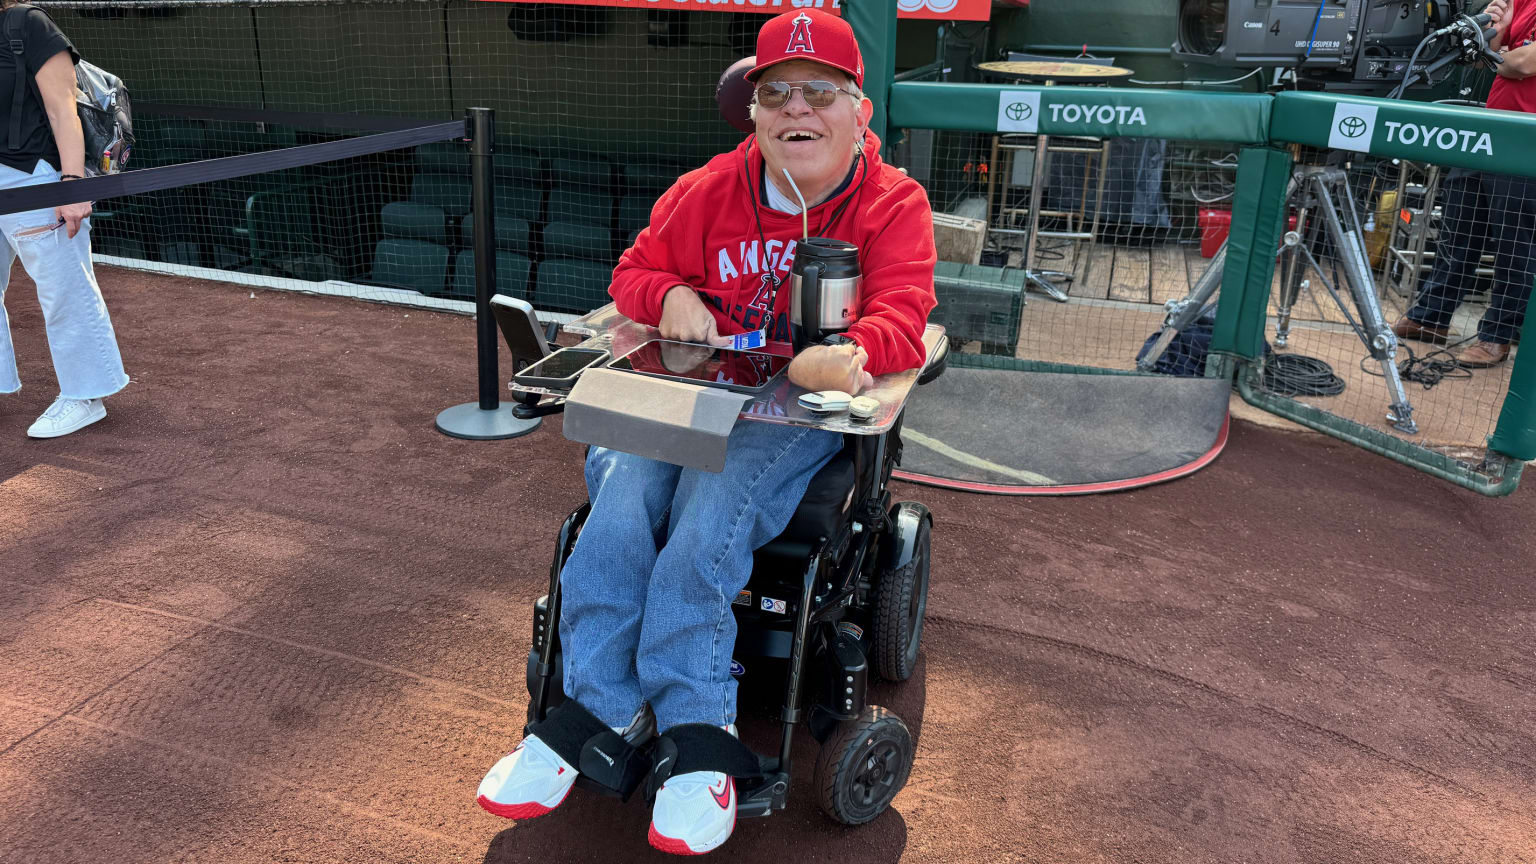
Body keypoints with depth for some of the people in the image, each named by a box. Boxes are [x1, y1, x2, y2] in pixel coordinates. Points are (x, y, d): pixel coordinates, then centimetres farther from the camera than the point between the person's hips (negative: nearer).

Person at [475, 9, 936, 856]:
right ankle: (591, 713, -13)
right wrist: (670, 295, -9)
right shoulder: (708, 191, 8)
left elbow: (901, 318, -14)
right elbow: (635, 270, 17)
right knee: (620, 503, -23)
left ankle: (695, 735, -17)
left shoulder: (894, 205, -1)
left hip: (800, 411, -3)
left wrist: (850, 356, -38)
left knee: (706, 521, -30)